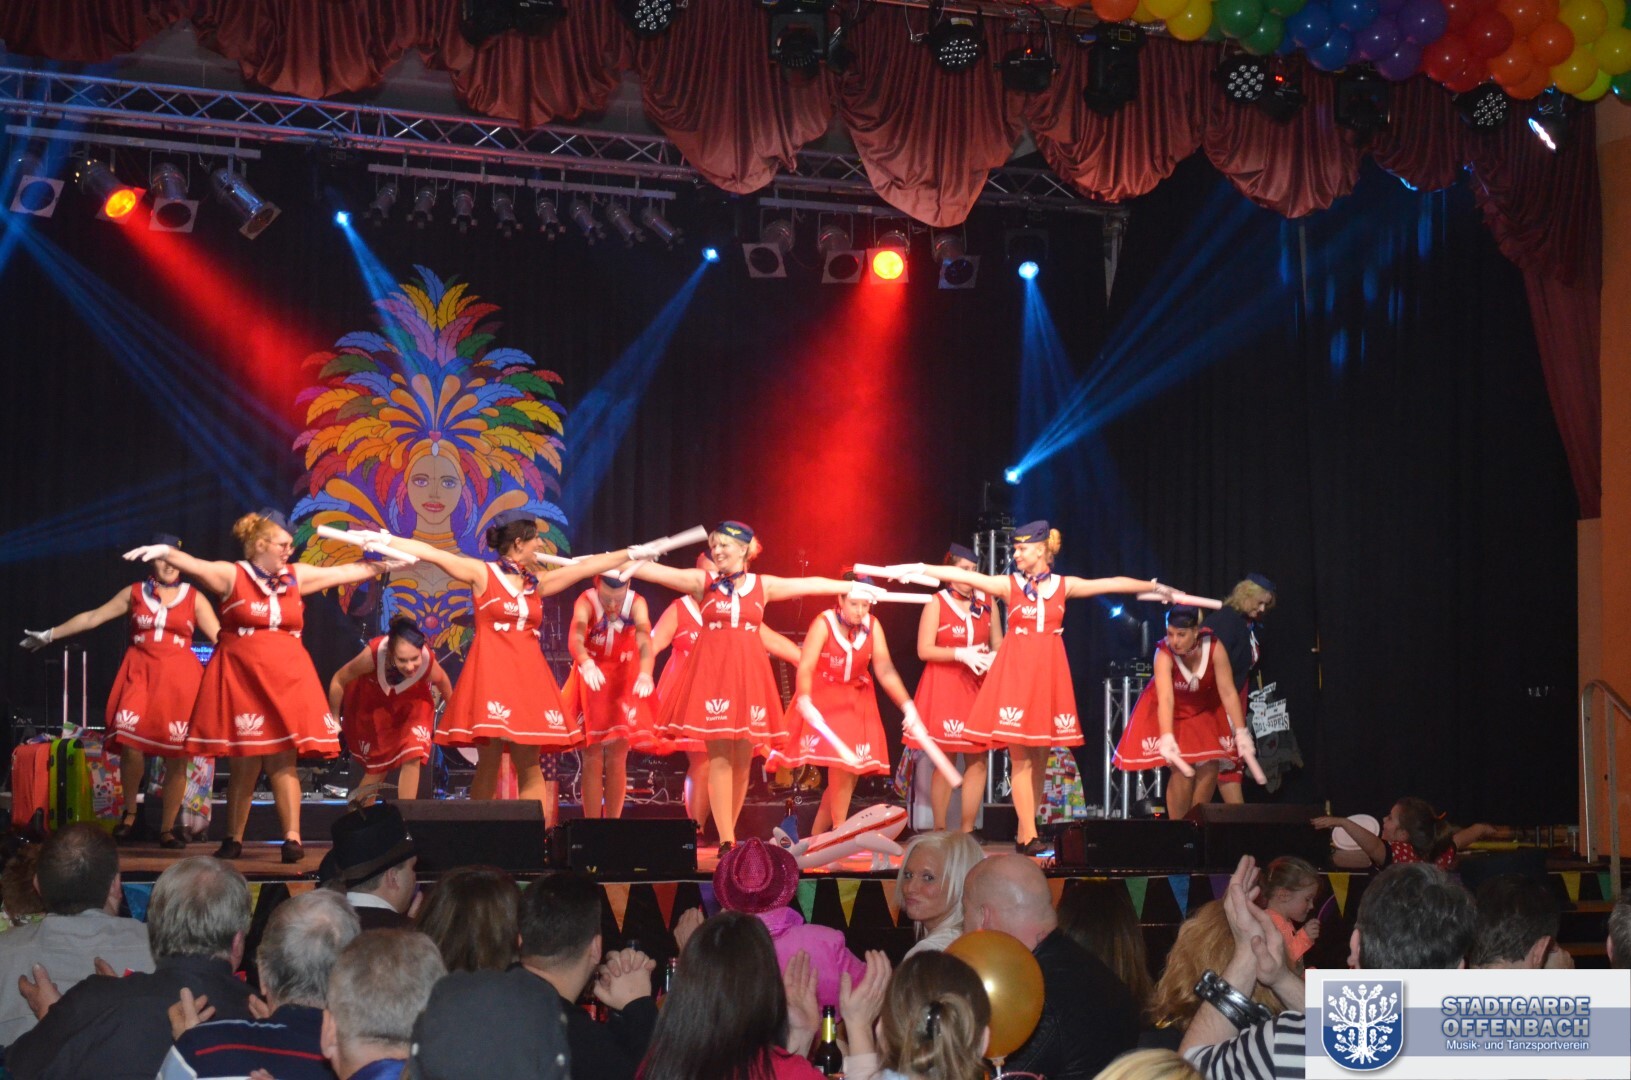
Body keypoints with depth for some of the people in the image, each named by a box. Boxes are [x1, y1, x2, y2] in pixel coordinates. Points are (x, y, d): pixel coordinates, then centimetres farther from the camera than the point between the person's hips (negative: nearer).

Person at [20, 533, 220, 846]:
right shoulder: (134, 593, 11)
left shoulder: (194, 598, 7)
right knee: (130, 744, -15)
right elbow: (92, 617, 13)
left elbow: (220, 636, 2)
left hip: (179, 679, -1)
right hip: (140, 674, 1)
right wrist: (50, 635, 12)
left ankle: (167, 828, 7)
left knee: (176, 755, -4)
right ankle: (130, 812, 9)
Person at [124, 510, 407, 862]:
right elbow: (195, 566, -19)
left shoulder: (297, 576, 11)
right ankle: (233, 840, 12)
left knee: (283, 760, -2)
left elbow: (349, 572, 16)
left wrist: (386, 564, 17)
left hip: (286, 680, 3)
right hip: (242, 678, -2)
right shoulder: (232, 575, -1)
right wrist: (165, 553, -38)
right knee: (245, 763, 1)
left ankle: (292, 839, -2)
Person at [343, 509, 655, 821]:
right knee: (489, 761, -7)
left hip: (528, 677, 5)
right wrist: (383, 539, -9)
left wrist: (632, 553, 24)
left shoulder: (537, 583, 16)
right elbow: (431, 553, -3)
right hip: (491, 674, -5)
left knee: (529, 763, 1)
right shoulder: (482, 574, 2)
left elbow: (585, 566, 21)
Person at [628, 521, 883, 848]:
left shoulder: (763, 585, 11)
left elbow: (810, 585, 16)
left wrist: (851, 587, 21)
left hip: (749, 673, 2)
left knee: (742, 760, 2)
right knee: (719, 756, -9)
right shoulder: (702, 582, 5)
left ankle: (729, 835, 12)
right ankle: (726, 841, -11)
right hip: (713, 672, -2)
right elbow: (655, 571, -3)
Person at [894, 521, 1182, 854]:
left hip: (1049, 675, 2)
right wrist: (921, 569, -13)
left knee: (1040, 759, 4)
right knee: (1021, 758, -6)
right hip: (1016, 674, -2)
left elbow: (1112, 583, 9)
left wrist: (1155, 587, 12)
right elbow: (962, 576, -6)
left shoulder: (1064, 586, 7)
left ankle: (1025, 832, 10)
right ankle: (1028, 836, -9)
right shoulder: (1009, 585, 2)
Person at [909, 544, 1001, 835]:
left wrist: (992, 657, -11)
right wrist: (961, 654, -18)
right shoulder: (937, 603, -3)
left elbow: (998, 644, 11)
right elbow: (924, 650, -8)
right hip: (943, 688, -4)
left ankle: (967, 830, 7)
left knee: (978, 760, 0)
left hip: (978, 687, 4)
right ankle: (939, 830, 6)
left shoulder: (986, 602, 9)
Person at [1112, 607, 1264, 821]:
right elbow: (1166, 699, -41)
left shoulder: (1214, 648, -25)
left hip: (1204, 711, 3)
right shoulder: (1164, 654, -31)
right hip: (1171, 714, -3)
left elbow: (1228, 693, -25)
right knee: (1183, 769, -16)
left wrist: (1241, 734, -28)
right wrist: (1167, 739, -52)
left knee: (1209, 767, -7)